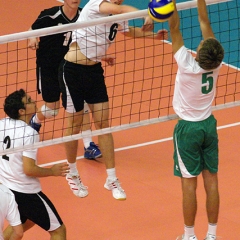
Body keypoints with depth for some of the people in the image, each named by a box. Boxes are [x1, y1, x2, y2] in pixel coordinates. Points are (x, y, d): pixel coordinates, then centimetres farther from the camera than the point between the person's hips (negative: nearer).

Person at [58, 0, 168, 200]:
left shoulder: (119, 18, 5)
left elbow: (128, 31, 28)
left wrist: (152, 34, 14)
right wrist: (146, 17, -51)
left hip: (95, 71, 6)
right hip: (72, 70, -6)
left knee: (103, 125, 3)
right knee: (74, 125, 6)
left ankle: (112, 180, 11)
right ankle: (72, 174, 26)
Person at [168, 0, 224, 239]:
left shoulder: (187, 65, -26)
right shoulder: (215, 63, -15)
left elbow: (174, 28, -24)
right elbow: (204, 21, -9)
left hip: (188, 128, -5)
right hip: (208, 124, 5)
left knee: (189, 183, 1)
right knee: (211, 179, 8)